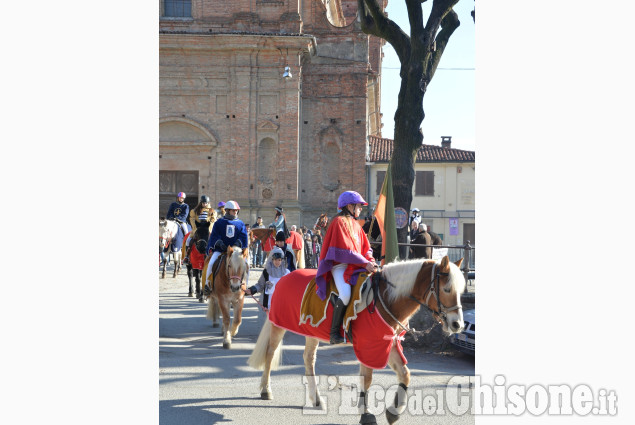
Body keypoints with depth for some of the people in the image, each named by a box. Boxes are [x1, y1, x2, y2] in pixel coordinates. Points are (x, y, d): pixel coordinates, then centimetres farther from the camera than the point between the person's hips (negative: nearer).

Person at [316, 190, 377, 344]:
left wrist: (371, 261, -3)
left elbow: (365, 248, 17)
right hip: (340, 265, -9)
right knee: (345, 293, -31)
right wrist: (365, 263, -18)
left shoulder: (355, 224, 19)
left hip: (356, 266, 9)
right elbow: (345, 251, -16)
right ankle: (334, 333, -24)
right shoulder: (339, 222, -8)